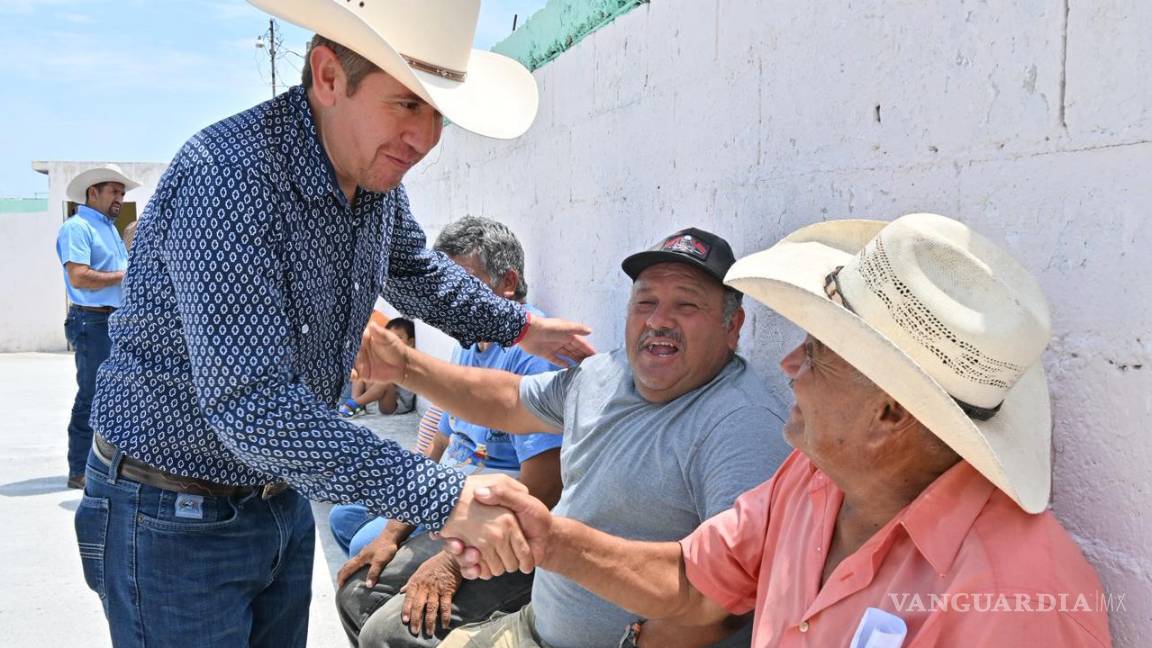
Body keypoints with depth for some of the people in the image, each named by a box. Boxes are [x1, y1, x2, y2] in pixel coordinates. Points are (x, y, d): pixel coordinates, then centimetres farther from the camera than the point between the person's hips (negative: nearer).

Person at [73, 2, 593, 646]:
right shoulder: (227, 179, -29)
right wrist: (444, 499, -38)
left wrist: (520, 326, 17)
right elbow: (252, 406, -36)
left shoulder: (375, 170, -4)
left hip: (283, 498, 7)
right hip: (175, 518, -7)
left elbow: (412, 269, 21)